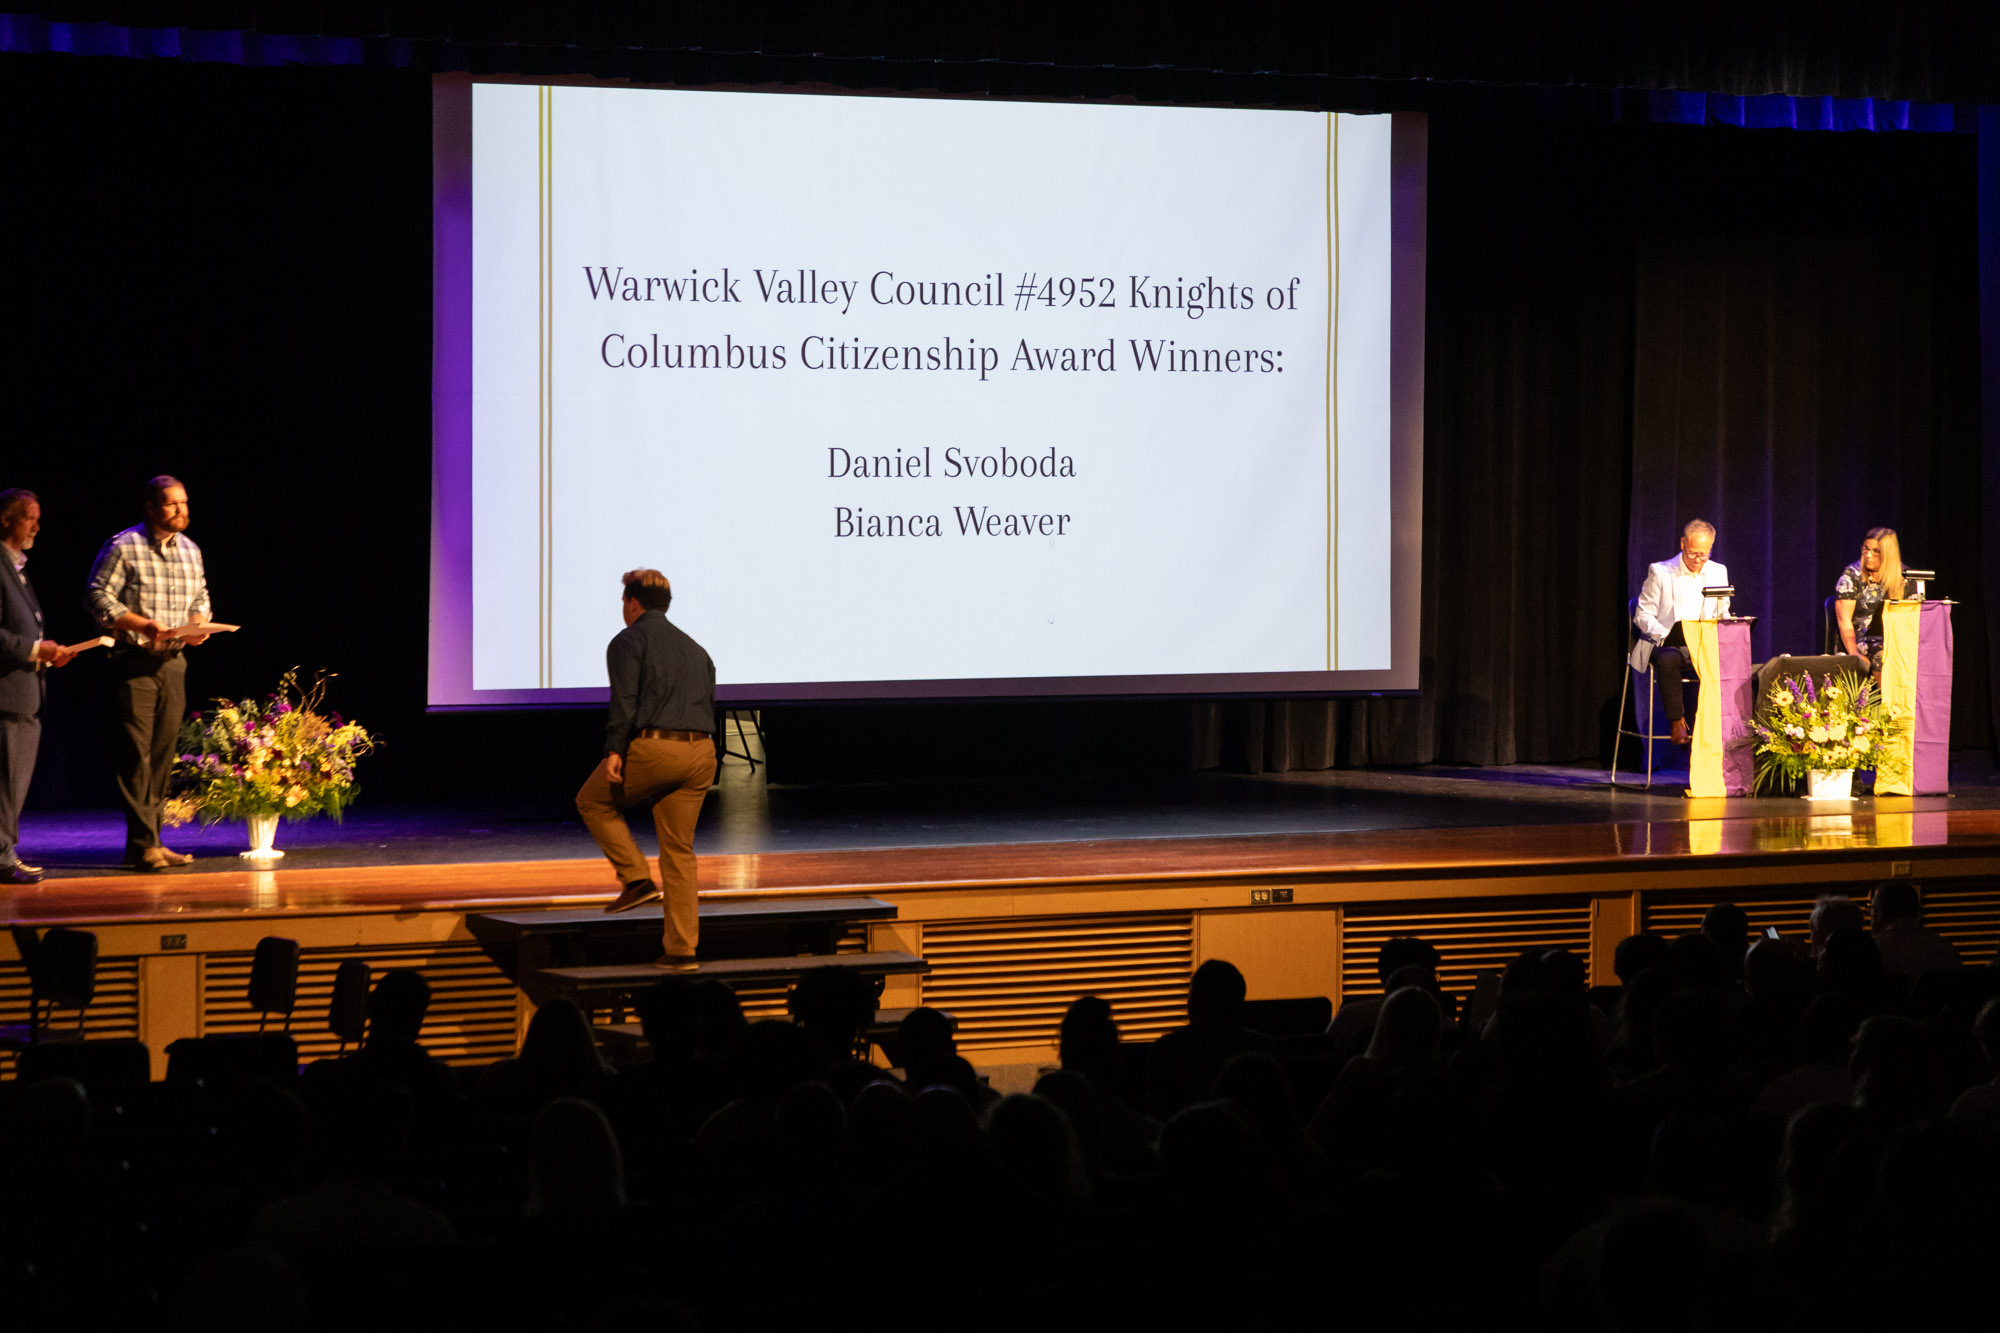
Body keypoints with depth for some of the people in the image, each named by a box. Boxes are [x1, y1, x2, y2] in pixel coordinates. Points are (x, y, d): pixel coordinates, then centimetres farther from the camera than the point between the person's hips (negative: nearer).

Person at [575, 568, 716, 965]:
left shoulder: (629, 640, 3)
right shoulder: (695, 649, 24)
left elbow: (625, 698, -13)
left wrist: (614, 750, -20)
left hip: (651, 748, -6)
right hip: (699, 753, 6)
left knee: (593, 801, 19)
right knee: (680, 851, 11)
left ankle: (637, 878, 4)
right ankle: (681, 948, 7)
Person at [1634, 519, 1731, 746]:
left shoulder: (1718, 572, 13)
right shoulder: (1660, 572, 2)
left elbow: (1723, 615, 19)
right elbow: (1643, 615, 1)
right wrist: (1665, 635, -18)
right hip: (1671, 645, -3)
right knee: (1667, 660, -39)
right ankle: (1677, 723, -29)